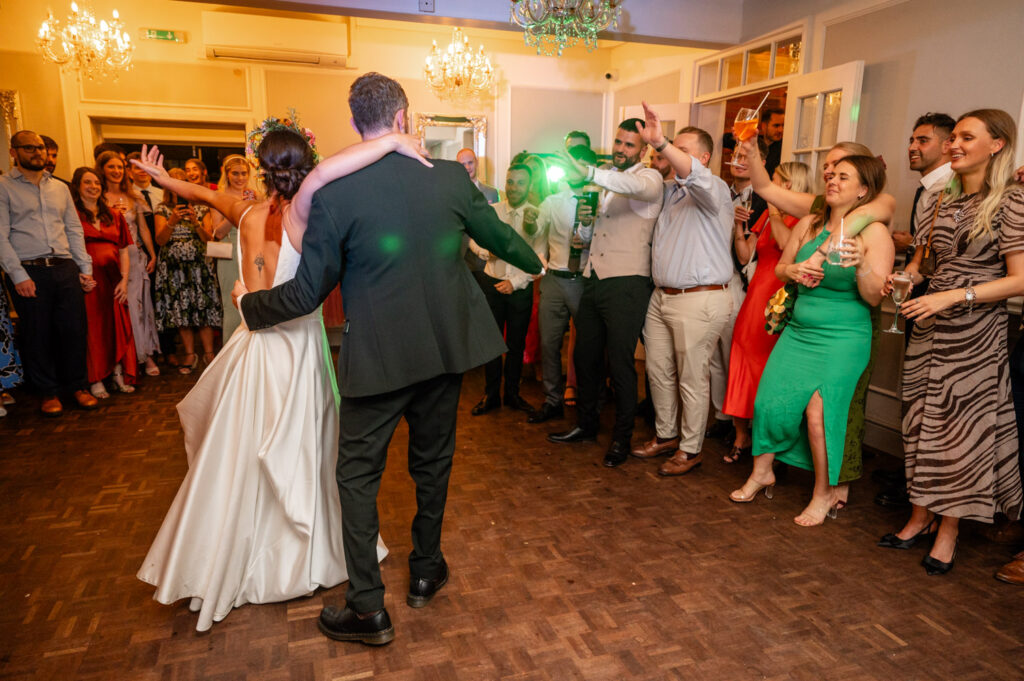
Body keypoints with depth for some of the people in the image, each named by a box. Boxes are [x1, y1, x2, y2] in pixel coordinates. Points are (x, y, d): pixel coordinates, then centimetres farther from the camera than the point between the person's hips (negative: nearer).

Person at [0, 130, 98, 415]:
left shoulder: (60, 188, 17)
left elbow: (75, 230, 15)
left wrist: (86, 269, 6)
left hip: (66, 268, 4)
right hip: (29, 272, -3)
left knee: (75, 329, 2)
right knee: (37, 335, 3)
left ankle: (77, 386, 16)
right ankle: (49, 392, 16)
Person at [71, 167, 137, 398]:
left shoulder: (114, 216, 16)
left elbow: (124, 251, 12)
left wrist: (124, 280, 2)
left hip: (113, 279, 4)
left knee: (119, 325, 4)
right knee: (92, 326, -2)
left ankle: (119, 374, 14)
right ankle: (96, 380, 7)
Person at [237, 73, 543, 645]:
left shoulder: (333, 193, -12)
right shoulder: (451, 177, -4)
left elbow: (308, 292, -8)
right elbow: (498, 234, 12)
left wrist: (250, 304, 13)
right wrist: (535, 262, 33)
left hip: (378, 356, -3)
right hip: (445, 345, 4)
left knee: (359, 474, 10)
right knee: (433, 460, 20)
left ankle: (368, 608, 17)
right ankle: (426, 571, 37)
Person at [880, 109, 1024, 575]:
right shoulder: (940, 201, 11)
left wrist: (954, 296, -22)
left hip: (977, 333, -6)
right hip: (929, 328, 6)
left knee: (962, 428, 2)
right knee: (920, 423, 10)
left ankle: (948, 532, 16)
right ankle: (920, 519, 24)